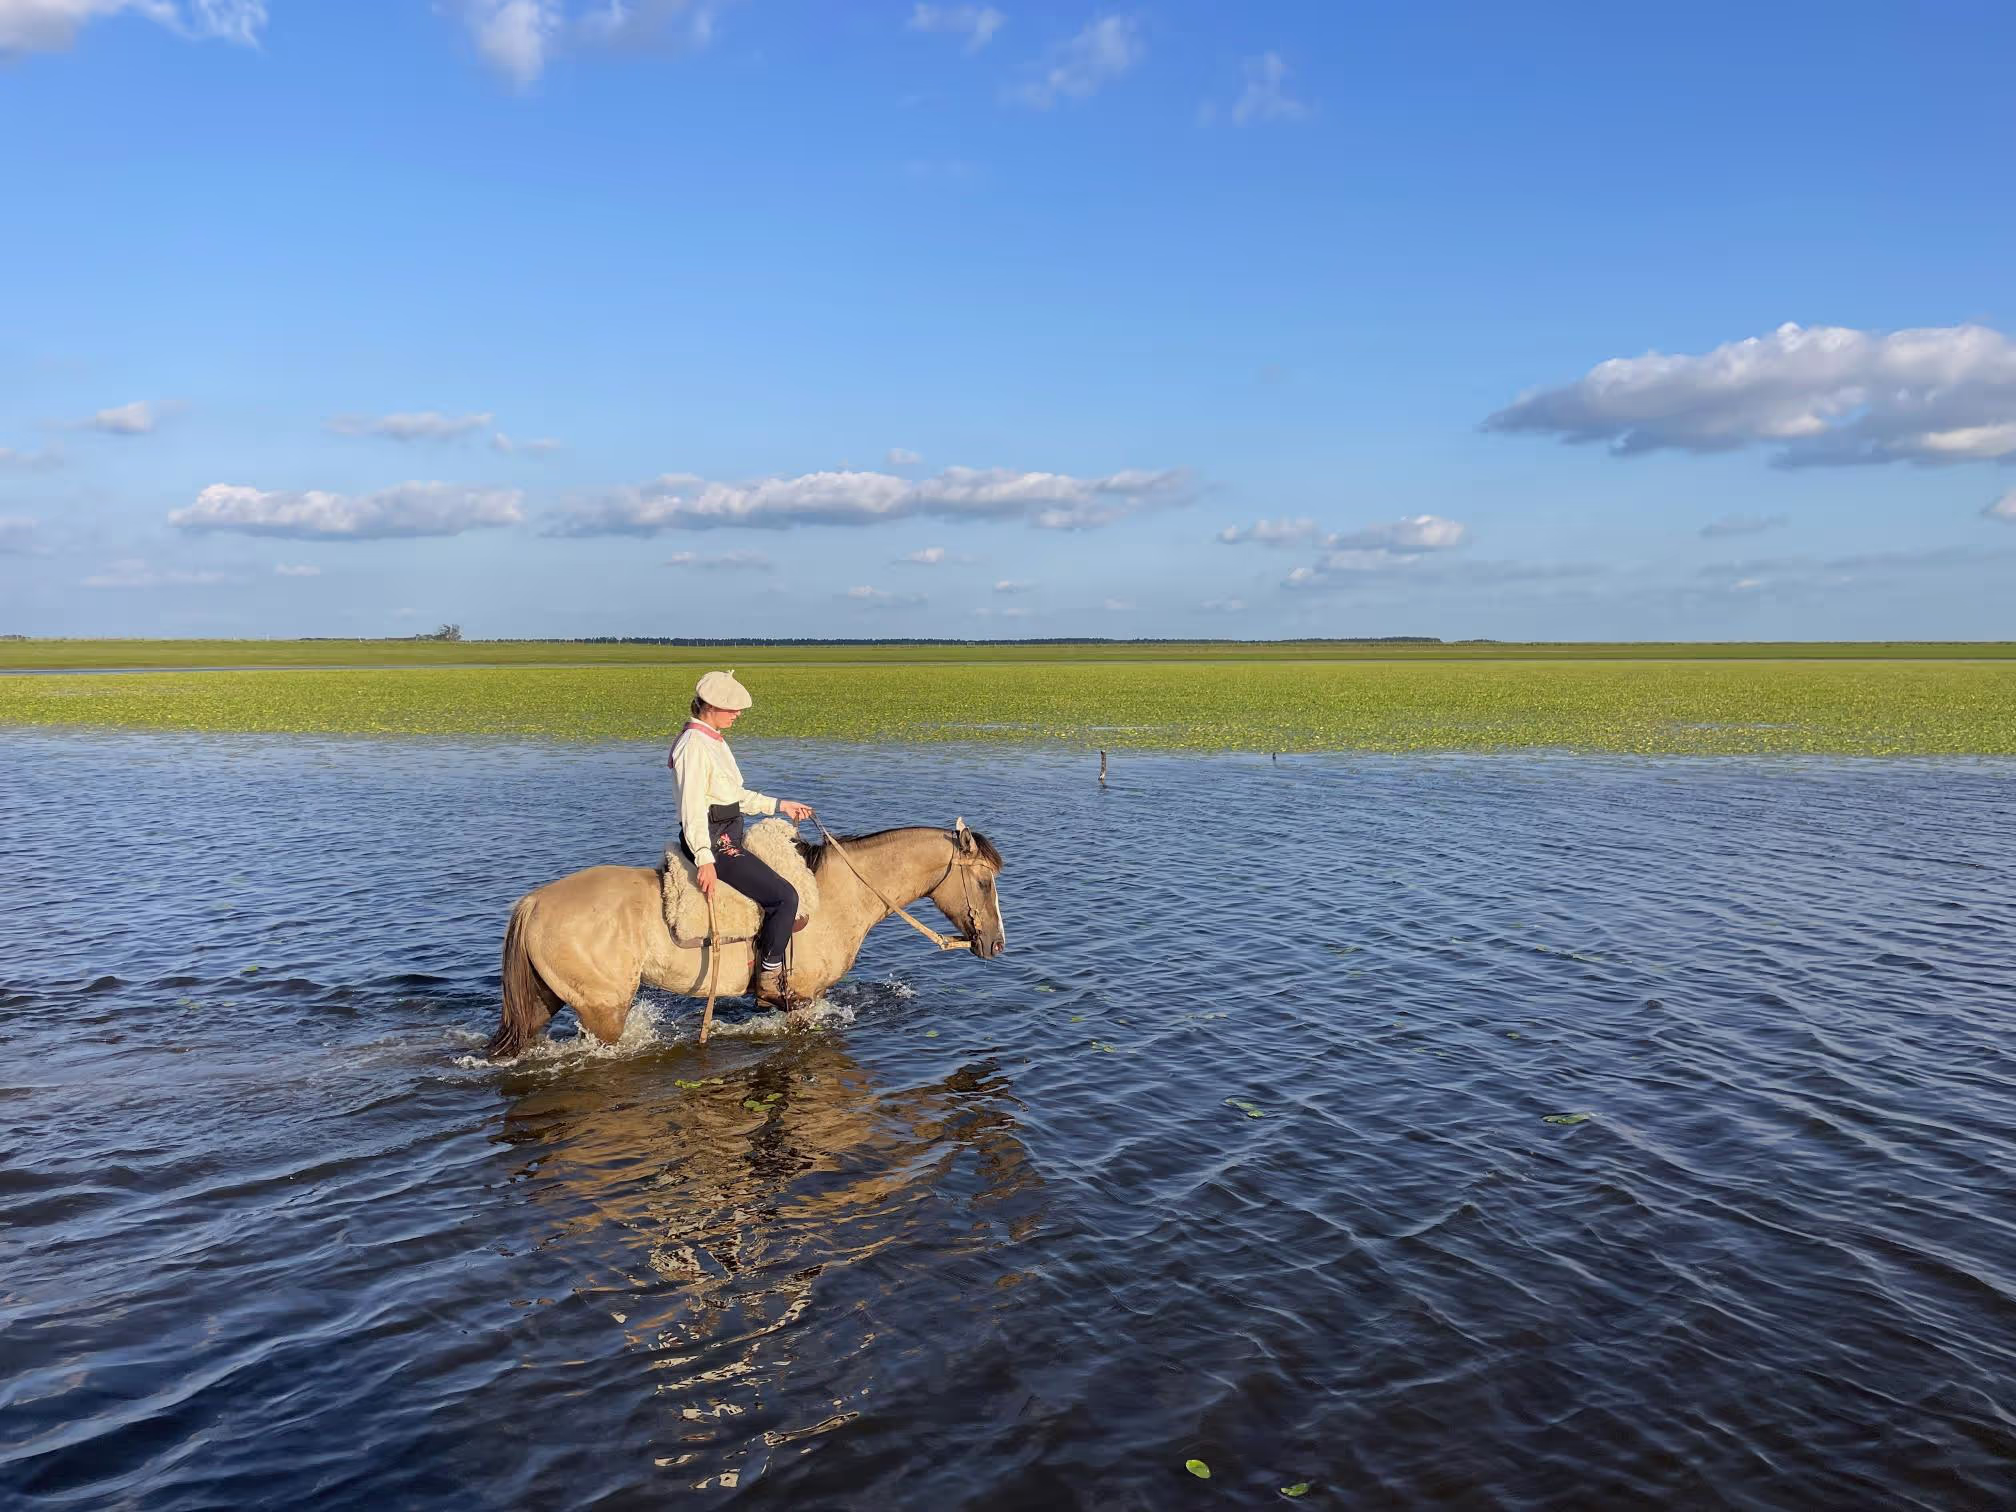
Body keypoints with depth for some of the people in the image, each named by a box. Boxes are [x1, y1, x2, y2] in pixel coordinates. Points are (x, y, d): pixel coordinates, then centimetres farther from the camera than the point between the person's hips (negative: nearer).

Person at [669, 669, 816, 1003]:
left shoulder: (715, 740, 15)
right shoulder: (694, 745, -17)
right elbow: (693, 809, -24)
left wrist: (779, 805, 22)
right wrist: (705, 859, -31)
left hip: (728, 837, 11)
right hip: (713, 842, -11)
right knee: (784, 896, -15)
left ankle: (765, 971, 21)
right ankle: (769, 982, -6)